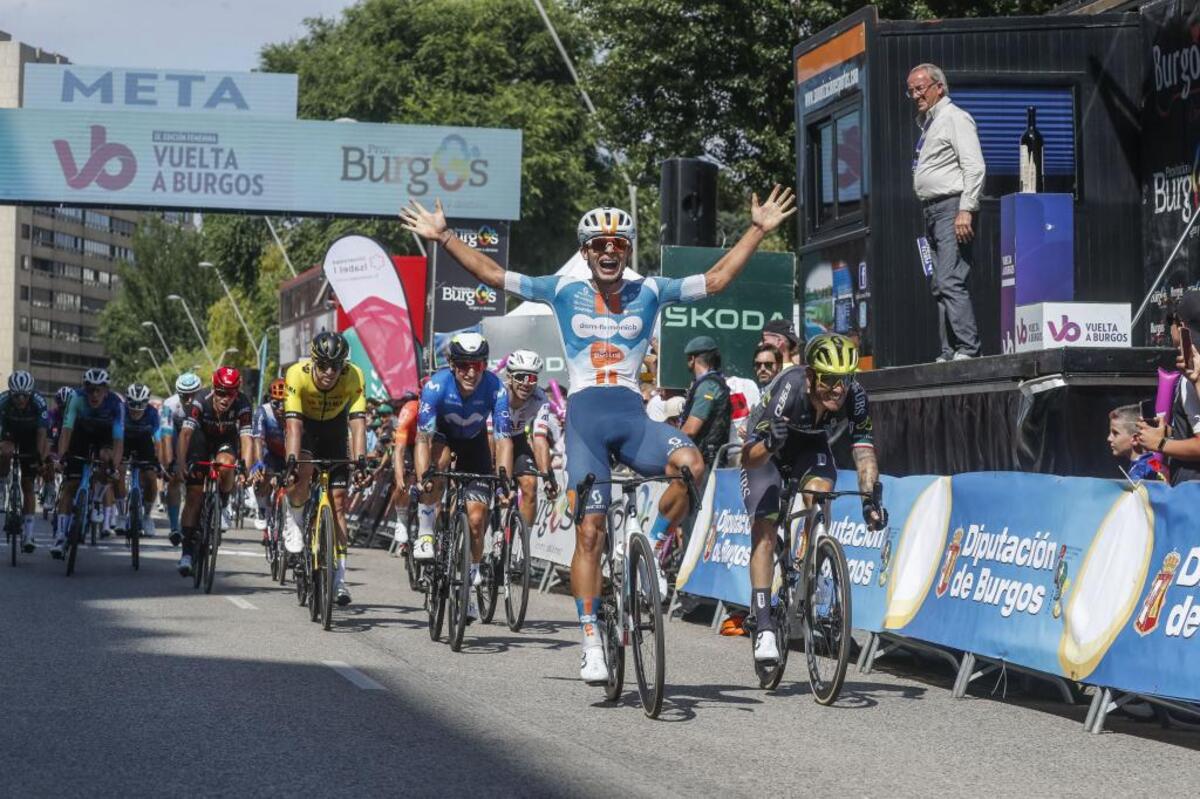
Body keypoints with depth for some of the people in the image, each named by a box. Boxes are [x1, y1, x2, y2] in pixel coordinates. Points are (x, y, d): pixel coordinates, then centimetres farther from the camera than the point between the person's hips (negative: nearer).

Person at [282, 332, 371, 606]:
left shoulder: (354, 377, -30)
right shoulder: (297, 374, -33)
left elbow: (358, 423, -35)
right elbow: (294, 423, -37)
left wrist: (360, 460, -48)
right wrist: (292, 461, -49)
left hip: (334, 427, 1)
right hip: (305, 425, -1)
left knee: (338, 501, -5)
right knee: (302, 473, -32)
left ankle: (340, 577, -2)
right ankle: (294, 521, 0)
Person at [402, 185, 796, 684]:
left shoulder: (649, 292, 10)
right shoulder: (564, 291, 8)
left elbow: (716, 280, 10)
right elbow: (491, 274, 10)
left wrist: (758, 230, 6)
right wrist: (444, 237, 6)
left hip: (632, 416, 1)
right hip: (585, 416, -1)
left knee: (691, 464, -30)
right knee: (590, 533, -7)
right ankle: (592, 642, 1)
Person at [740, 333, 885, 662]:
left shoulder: (854, 396, -29)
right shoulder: (788, 389, -37)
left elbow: (863, 449, -28)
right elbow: (748, 459, -36)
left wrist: (869, 499, -42)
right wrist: (770, 443, -57)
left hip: (811, 446, 2)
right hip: (766, 450, -2)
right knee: (763, 533, -14)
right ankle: (763, 627, -12)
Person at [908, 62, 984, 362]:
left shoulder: (954, 118, -6)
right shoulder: (928, 124, 22)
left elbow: (974, 167, -15)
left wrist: (965, 210, -22)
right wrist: (928, 214, 17)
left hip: (951, 208, -10)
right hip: (932, 211, 10)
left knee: (950, 282, -17)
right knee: (939, 285, 8)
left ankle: (968, 349, -19)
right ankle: (949, 353, 9)